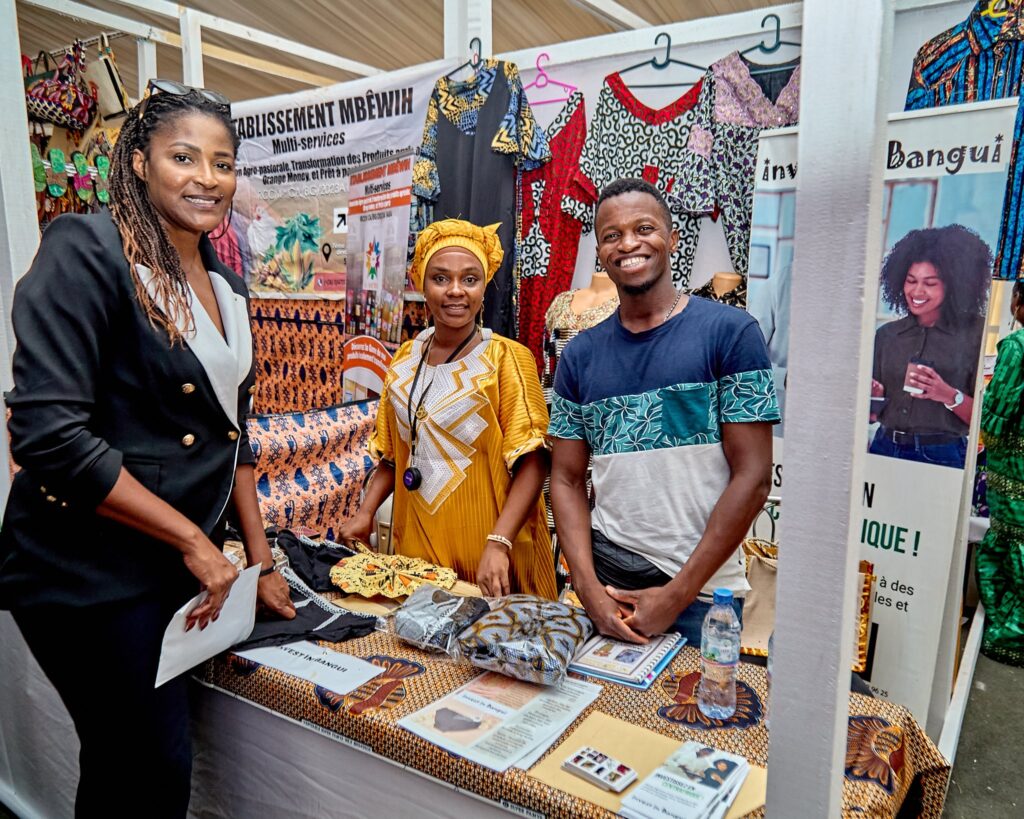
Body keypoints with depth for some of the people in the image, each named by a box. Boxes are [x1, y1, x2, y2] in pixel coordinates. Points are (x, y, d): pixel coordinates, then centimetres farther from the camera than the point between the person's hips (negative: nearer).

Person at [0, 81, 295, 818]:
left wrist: (260, 562, 8)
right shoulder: (87, 251, -14)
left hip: (179, 567, 7)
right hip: (88, 574, -6)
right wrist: (195, 540, -17)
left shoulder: (226, 287, 8)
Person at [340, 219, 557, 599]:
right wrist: (365, 513, 1)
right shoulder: (406, 358, 5)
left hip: (484, 553, -4)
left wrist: (498, 544, -24)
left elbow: (532, 462, -15)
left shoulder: (507, 358, -11)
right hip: (416, 541, 5)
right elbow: (394, 452, 13)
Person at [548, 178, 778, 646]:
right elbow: (567, 479, 5)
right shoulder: (580, 355, 4)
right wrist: (590, 588, -7)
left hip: (702, 591, -3)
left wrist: (678, 594, -11)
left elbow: (753, 477, -10)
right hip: (605, 576, 3)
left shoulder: (730, 332, -7)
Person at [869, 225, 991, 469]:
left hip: (942, 458, -3)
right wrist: (874, 396, -9)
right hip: (885, 450, 3)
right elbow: (873, 414, 10)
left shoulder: (975, 334, -4)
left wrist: (950, 396, -21)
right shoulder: (887, 334, 6)